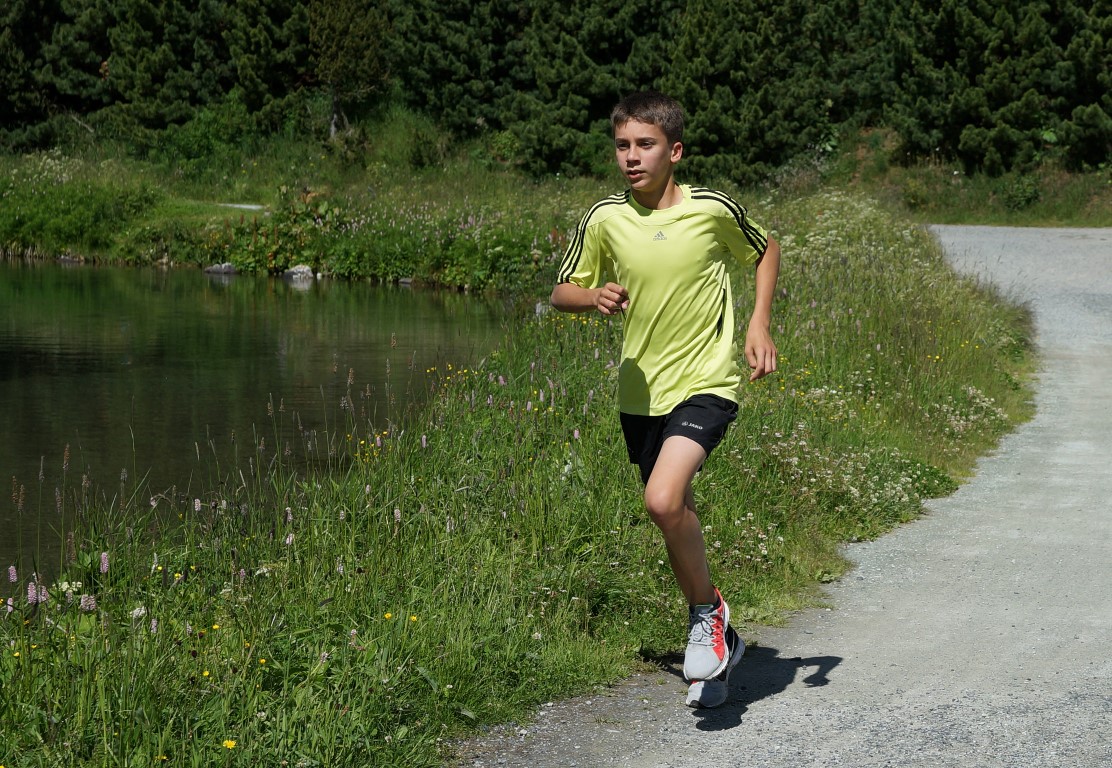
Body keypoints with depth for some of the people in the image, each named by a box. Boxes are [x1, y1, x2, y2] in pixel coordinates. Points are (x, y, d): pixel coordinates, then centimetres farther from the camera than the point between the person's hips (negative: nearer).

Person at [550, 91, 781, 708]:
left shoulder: (713, 210, -9)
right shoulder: (605, 219, -3)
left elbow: (766, 250, 10)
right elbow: (561, 292, 8)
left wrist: (760, 325, -1)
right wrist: (594, 297, -14)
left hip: (706, 383, -4)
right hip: (640, 390, 4)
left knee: (663, 499, -25)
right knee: (676, 516, 13)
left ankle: (707, 611, 0)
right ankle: (715, 637, 33)